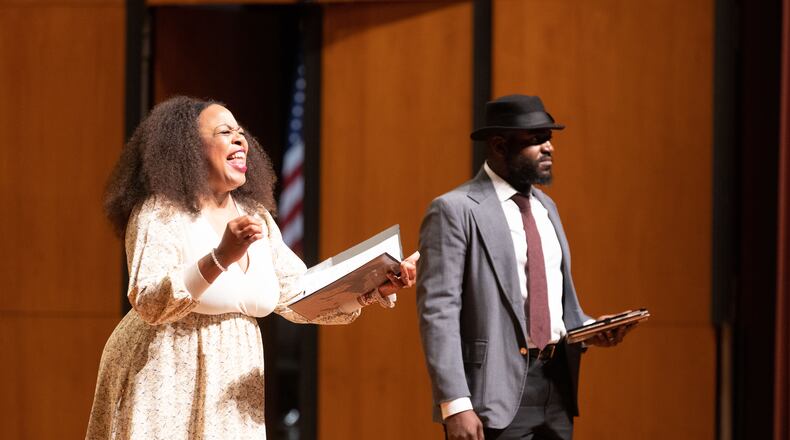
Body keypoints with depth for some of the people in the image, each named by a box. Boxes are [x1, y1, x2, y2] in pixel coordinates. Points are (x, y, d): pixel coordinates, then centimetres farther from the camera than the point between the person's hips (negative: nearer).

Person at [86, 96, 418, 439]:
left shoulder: (256, 219, 11)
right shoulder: (160, 213, -10)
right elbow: (148, 304, -22)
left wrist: (370, 291, -3)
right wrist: (220, 258, -34)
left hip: (232, 394, 6)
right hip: (165, 384, -6)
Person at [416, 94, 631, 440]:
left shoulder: (545, 207, 17)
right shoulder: (455, 210, -8)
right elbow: (437, 311, -14)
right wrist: (454, 405, -22)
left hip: (557, 386, 7)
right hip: (498, 391, -7)